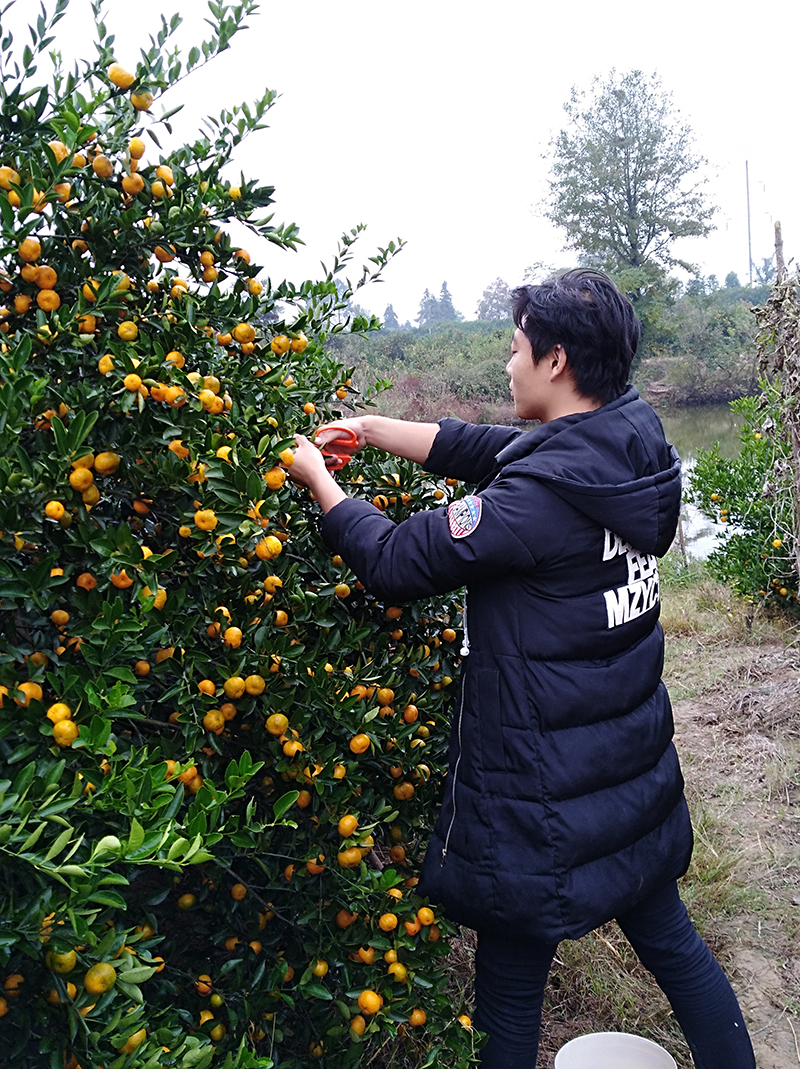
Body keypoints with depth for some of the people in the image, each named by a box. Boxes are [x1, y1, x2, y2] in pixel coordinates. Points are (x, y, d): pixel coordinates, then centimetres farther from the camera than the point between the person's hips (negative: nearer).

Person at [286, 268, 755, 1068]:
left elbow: (395, 561, -19)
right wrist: (372, 429, 11)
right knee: (670, 941, 27)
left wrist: (317, 477, -3)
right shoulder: (632, 451, -2)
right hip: (638, 772, 8)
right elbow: (476, 447, 8)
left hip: (542, 804, -8)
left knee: (510, 985, 14)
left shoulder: (541, 496, -27)